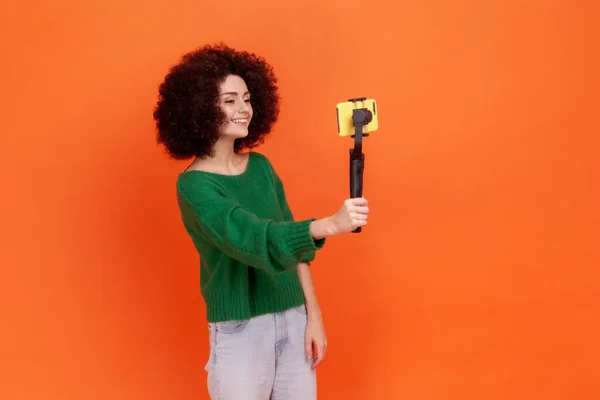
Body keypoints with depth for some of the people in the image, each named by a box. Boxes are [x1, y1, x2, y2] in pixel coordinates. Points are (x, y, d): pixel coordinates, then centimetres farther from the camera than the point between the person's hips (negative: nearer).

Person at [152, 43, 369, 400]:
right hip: (240, 331, -5)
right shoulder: (194, 185, -13)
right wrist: (331, 225, -40)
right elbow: (254, 239, -27)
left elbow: (294, 245, 10)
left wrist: (314, 317, 3)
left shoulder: (261, 166, 6)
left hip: (293, 321, 5)